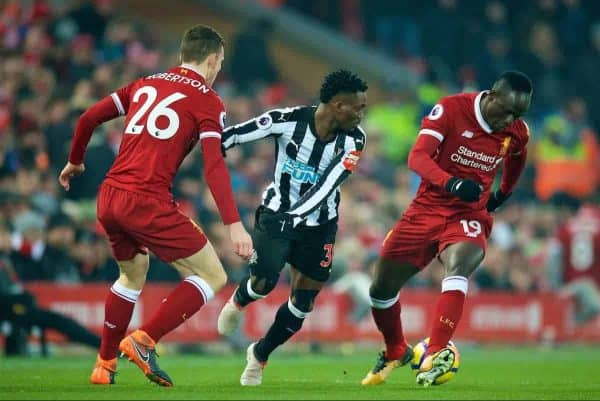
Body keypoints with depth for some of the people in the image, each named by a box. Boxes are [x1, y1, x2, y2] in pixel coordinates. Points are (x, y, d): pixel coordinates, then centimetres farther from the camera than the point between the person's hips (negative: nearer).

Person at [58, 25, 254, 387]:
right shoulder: (207, 101, 0)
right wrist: (234, 225, -18)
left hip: (108, 199, 7)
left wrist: (75, 161, 37)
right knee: (213, 276, 2)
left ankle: (105, 364, 31)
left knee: (133, 273, 31)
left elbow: (89, 117, 19)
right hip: (147, 203, -7)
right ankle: (144, 341, -9)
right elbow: (214, 166, -12)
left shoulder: (145, 85, 18)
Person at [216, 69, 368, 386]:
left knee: (303, 304, 4)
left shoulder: (353, 140, -14)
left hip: (318, 226, 3)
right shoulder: (288, 121, -21)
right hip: (276, 214, -3)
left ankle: (260, 355, 29)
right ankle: (238, 301, 18)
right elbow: (234, 136, -16)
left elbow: (327, 185, -25)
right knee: (264, 282, -21)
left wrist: (294, 215, -38)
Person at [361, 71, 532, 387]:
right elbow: (418, 156, -26)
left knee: (457, 267, -33)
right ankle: (395, 352, 33)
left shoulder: (517, 132, -2)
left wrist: (502, 195, 29)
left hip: (470, 216, 0)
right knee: (381, 288, 5)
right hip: (427, 209, 0)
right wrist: (452, 183, -42)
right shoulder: (451, 109, -16)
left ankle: (435, 355, -40)